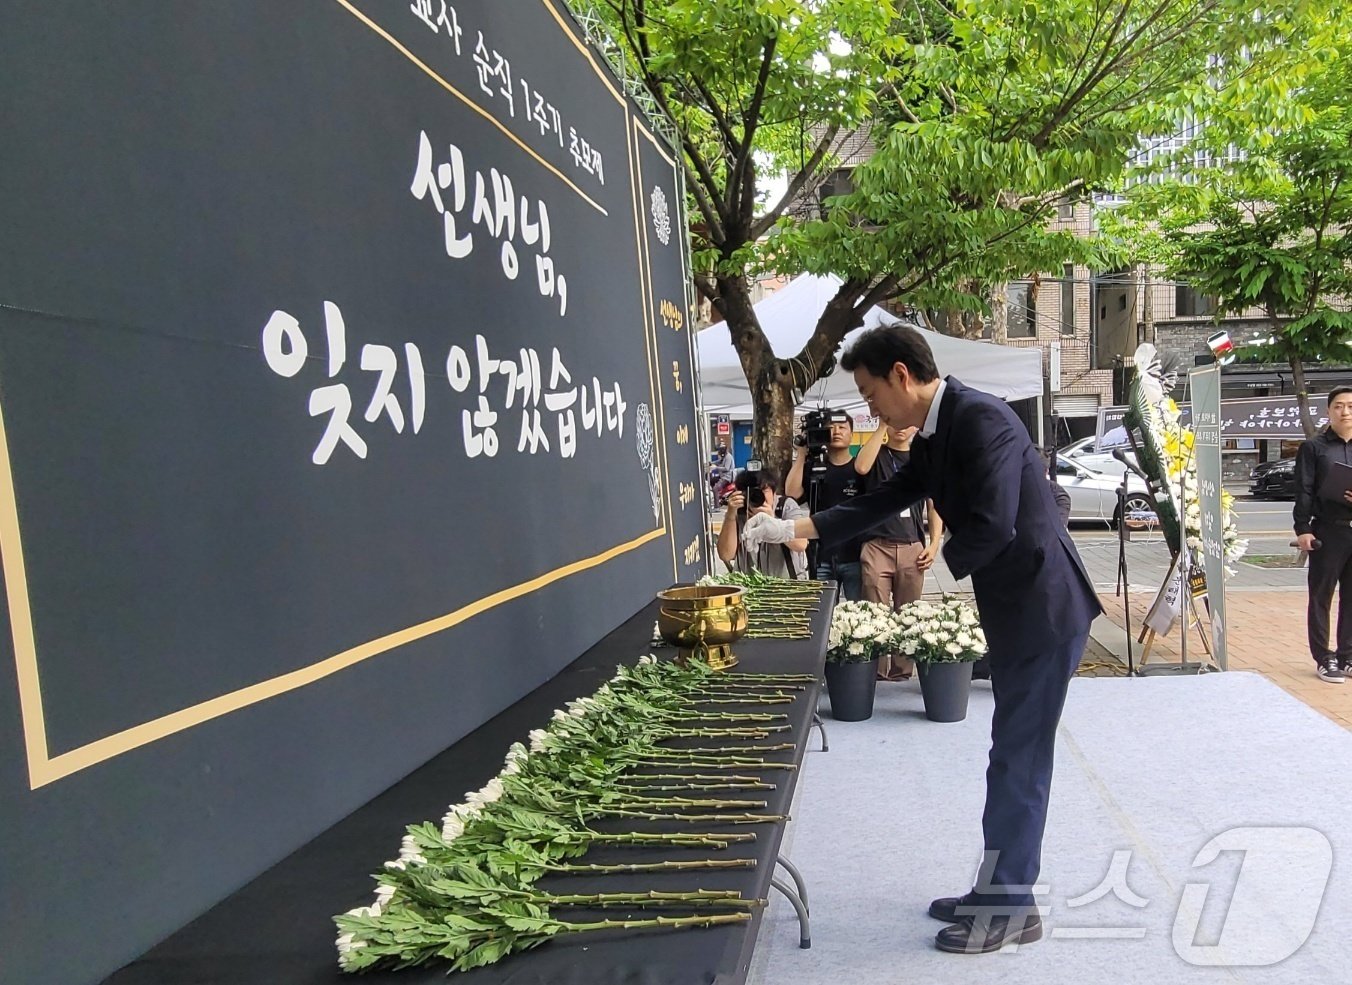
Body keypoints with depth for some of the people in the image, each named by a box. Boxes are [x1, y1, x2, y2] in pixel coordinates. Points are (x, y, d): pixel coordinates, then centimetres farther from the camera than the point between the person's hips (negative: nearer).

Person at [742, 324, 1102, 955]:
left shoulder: (981, 419, -20)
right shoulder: (933, 438, 9)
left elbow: (993, 526, -28)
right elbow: (881, 503, 17)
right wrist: (792, 530, 15)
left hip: (1043, 609, -9)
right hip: (1014, 610, 9)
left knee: (1018, 760, 0)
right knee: (1014, 757, 16)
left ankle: (1011, 908, 15)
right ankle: (998, 891, 29)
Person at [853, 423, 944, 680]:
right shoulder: (876, 453, 10)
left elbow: (934, 505, 14)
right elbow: (861, 467, -15)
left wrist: (934, 543, 2)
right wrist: (881, 427, -9)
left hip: (912, 548, 2)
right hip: (877, 547, -2)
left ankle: (902, 675, 9)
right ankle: (877, 675, -1)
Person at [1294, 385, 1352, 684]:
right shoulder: (1314, 447, 2)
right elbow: (1303, 491, -3)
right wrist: (1303, 529, -10)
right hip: (1328, 532, -3)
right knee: (1321, 597, 2)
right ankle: (1324, 660, 8)